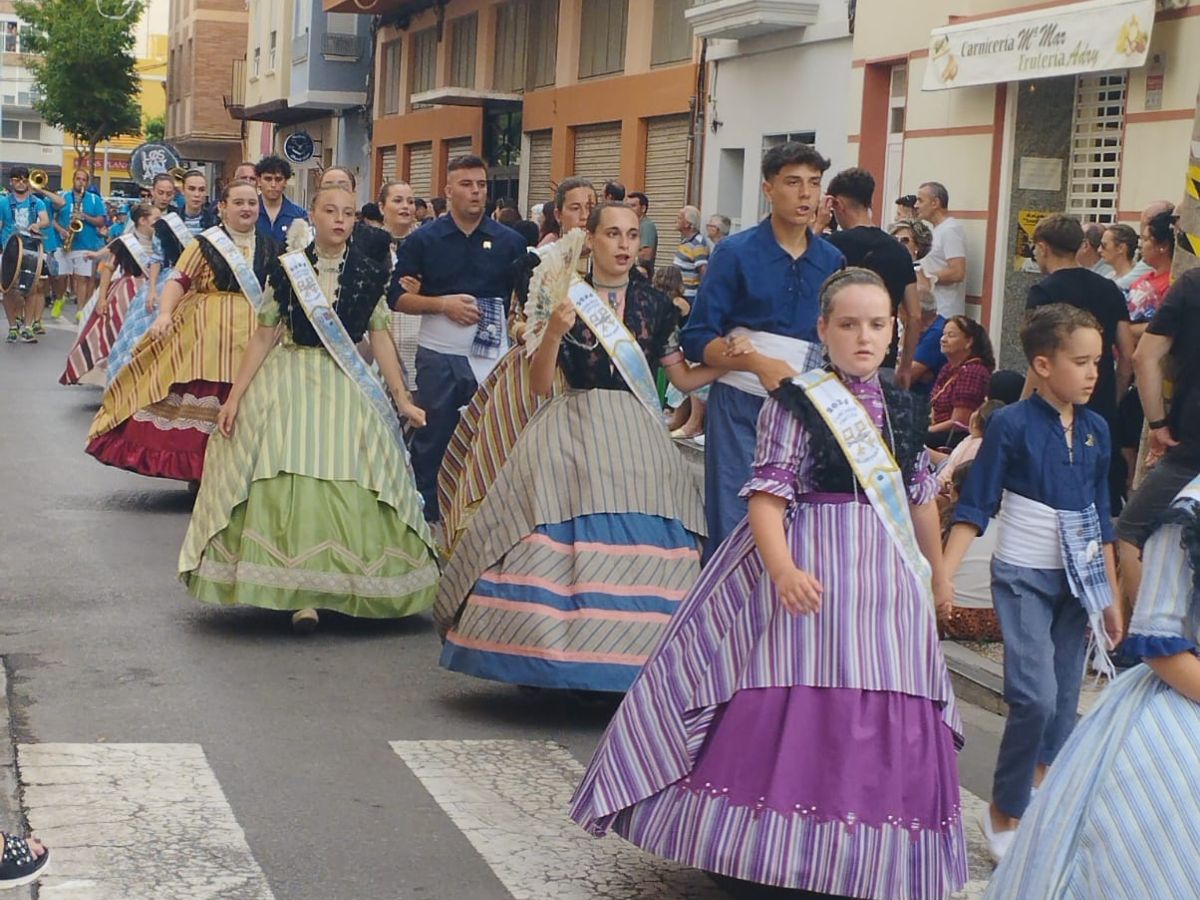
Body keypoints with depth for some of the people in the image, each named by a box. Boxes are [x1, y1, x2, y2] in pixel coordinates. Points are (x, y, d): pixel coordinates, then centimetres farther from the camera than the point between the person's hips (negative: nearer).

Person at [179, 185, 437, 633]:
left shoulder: (368, 272, 3)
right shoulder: (287, 268, 0)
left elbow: (380, 336, 5)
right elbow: (264, 336, 1)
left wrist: (402, 398, 2)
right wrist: (235, 395, -4)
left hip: (349, 387, 1)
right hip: (289, 380, -1)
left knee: (350, 489, -3)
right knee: (287, 486, -6)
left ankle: (338, 584, 12)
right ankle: (302, 591, 1)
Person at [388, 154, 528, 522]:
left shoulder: (509, 242, 5)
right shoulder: (423, 240, 2)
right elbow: (397, 297, -1)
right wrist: (443, 304, -12)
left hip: (491, 357, 1)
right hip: (438, 357, -1)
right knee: (432, 440, 6)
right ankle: (425, 515, 17)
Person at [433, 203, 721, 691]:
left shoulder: (654, 304, 11)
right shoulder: (565, 297, 5)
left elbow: (684, 378, 15)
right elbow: (540, 384, -1)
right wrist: (554, 330, -15)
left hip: (637, 433, 2)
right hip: (574, 432, -2)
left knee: (640, 549, -9)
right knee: (560, 540, -13)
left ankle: (628, 660, -2)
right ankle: (553, 653, -5)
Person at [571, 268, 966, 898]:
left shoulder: (904, 409, 11)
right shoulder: (796, 403, -7)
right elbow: (768, 495, -15)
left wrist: (937, 574, 29)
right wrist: (783, 569, -30)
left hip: (886, 579, 6)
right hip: (810, 577, -6)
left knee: (882, 731, 7)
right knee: (788, 720, -6)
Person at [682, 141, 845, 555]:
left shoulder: (832, 261, 7)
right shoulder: (737, 253, -4)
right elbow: (697, 339, -6)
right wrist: (761, 364, -19)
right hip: (740, 408, -3)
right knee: (731, 523, -1)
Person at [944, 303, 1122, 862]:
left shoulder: (1096, 430, 4)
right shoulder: (1012, 425, -12)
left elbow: (1100, 519, 12)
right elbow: (974, 508, -10)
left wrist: (1111, 597, 14)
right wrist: (942, 576, -20)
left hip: (1076, 581, 5)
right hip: (1023, 578, -5)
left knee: (1063, 705, 6)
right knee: (1036, 697, -15)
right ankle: (1002, 813, 4)